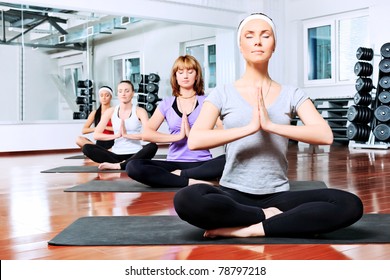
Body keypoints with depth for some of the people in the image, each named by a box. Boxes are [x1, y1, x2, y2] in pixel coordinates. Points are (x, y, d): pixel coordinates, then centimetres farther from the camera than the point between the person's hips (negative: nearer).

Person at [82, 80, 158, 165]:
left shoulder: (139, 111, 0)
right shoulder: (110, 112, 7)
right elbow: (96, 135, -2)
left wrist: (127, 135, -20)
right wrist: (117, 135, -14)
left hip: (135, 154, -2)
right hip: (116, 154, 3)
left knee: (152, 146, -34)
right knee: (87, 148, -19)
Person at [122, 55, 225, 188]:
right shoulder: (166, 104, 11)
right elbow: (146, 134, -2)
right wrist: (178, 136, -12)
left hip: (202, 163, -1)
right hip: (175, 163, 1)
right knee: (133, 167, -26)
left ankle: (180, 175, -20)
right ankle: (193, 182, -27)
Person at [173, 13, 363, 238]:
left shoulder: (292, 94, 7)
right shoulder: (223, 94, 3)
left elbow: (325, 135, -9)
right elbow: (194, 140, -13)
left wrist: (271, 125, -19)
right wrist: (250, 127, -20)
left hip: (277, 196, 2)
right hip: (233, 194, -1)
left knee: (350, 205, -23)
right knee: (186, 200, -35)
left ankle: (250, 229, -18)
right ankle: (271, 216, -14)